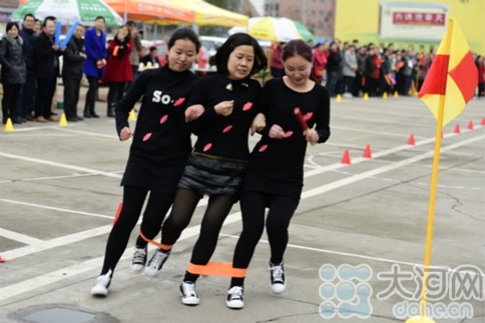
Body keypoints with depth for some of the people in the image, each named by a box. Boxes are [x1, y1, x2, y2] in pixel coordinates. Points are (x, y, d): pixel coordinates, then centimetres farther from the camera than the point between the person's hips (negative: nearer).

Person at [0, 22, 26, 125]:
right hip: (9, 74, -7)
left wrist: (23, 67, 10)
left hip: (19, 73, 7)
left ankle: (12, 116, 17)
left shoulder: (19, 41, 14)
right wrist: (9, 67, -16)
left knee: (15, 96, 9)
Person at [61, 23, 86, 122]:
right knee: (69, 94, -6)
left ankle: (73, 113, 17)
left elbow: (84, 55, 17)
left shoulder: (81, 42, 16)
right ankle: (69, 115, -2)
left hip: (78, 72, 8)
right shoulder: (69, 42, -12)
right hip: (69, 72, -8)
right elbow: (70, 56, -20)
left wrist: (82, 55, -7)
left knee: (76, 95, 10)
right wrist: (82, 57, -5)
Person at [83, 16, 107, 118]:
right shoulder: (89, 32, -5)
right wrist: (96, 60, -15)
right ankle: (87, 110, -6)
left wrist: (104, 59, -2)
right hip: (91, 64, -6)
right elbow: (88, 48, -11)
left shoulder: (103, 35, 15)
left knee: (94, 87, 6)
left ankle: (91, 110, 10)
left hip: (99, 65, 6)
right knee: (93, 86, -12)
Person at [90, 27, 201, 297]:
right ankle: (106, 273, 2)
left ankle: (142, 246, 39)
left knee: (154, 218, 3)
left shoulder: (196, 85, -5)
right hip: (141, 156, 1)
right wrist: (122, 127, -12)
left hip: (174, 162, 0)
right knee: (128, 215, -7)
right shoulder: (150, 77, -1)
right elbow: (123, 106, 7)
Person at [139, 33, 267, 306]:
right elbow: (192, 125, -8)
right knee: (179, 218, -2)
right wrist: (215, 111, -20)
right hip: (201, 162, -1)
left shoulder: (255, 89, 3)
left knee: (211, 226, 0)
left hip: (233, 168, 1)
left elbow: (259, 116, 19)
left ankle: (189, 282, 16)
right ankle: (163, 251, 34)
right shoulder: (208, 84, -4)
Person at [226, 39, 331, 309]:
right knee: (252, 228, -6)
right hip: (259, 169, -1)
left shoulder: (320, 94, -1)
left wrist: (317, 134, -16)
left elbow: (325, 129, 6)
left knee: (277, 223, -16)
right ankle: (236, 285, 14)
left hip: (291, 175, 1)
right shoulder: (273, 87, -6)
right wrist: (267, 129, -21)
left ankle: (277, 264, 19)